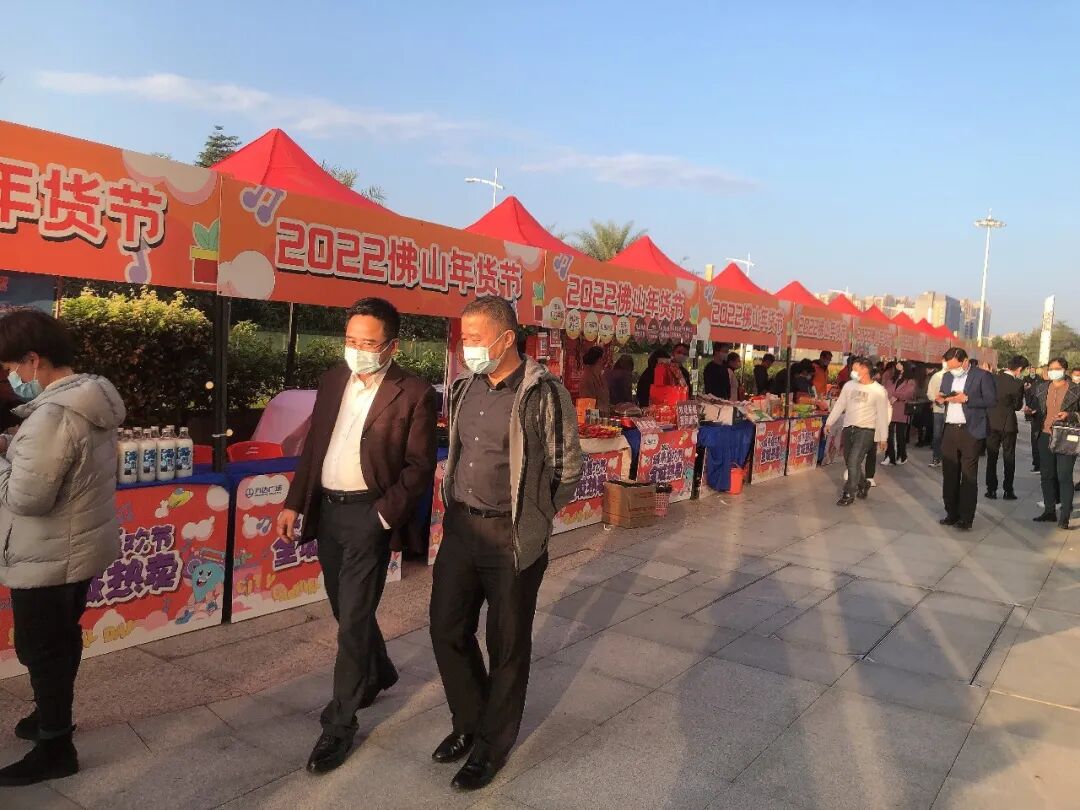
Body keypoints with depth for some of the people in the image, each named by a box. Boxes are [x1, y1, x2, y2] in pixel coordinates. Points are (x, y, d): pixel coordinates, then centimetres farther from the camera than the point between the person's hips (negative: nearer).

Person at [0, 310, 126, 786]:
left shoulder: (53, 415, -28)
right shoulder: (93, 400, 3)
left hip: (49, 560, -9)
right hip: (82, 547, 9)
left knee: (40, 649, 7)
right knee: (61, 640, 24)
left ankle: (55, 748, 22)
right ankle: (53, 715, 43)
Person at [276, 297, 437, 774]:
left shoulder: (414, 394, -11)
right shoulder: (334, 379, 6)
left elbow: (419, 467, -10)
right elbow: (313, 444, 11)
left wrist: (386, 515, -17)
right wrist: (294, 503, 7)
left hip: (368, 514, -6)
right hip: (326, 509, 6)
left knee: (353, 621, -1)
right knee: (348, 611, 20)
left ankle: (340, 723, 15)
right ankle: (378, 673, 45)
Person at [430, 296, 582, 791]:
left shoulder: (543, 394, -13)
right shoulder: (465, 389, 7)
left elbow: (568, 469, -6)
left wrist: (530, 517, -1)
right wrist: (458, 506, 12)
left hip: (512, 538, -6)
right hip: (460, 528, 6)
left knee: (507, 644, 9)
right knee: (447, 629, 13)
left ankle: (493, 742, 29)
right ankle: (470, 721, 37)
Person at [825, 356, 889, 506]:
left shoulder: (878, 391, -8)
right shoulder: (849, 385, 4)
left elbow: (882, 415, -5)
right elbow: (839, 405, 10)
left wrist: (883, 437, -5)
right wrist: (829, 422, 6)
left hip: (865, 430, -5)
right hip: (848, 428, 5)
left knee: (854, 462, -12)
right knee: (849, 461, 11)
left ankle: (849, 494, -1)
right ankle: (862, 485, 36)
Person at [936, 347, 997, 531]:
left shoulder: (983, 376, -5)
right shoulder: (948, 376, 13)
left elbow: (991, 400, -10)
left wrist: (966, 399, -19)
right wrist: (941, 399, -2)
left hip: (971, 432, -6)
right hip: (950, 431, 6)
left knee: (969, 477, 0)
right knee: (949, 475, 9)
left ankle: (966, 518, 6)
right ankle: (952, 514, 20)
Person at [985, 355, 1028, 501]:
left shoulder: (993, 378, -4)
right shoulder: (1017, 384, -15)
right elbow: (1017, 406, -5)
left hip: (992, 423, 3)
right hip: (1008, 424, -3)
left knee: (992, 457, 11)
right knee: (1009, 458, 8)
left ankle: (991, 489, 11)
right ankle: (1008, 490, 11)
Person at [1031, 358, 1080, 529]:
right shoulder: (1042, 389, 11)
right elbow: (1037, 410, 19)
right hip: (1046, 436, 5)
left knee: (1064, 476, -7)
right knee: (1046, 475, 9)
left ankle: (1065, 516, -3)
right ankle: (1049, 511, 20)